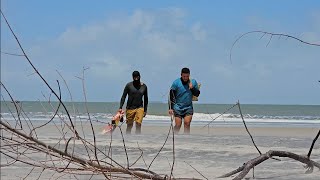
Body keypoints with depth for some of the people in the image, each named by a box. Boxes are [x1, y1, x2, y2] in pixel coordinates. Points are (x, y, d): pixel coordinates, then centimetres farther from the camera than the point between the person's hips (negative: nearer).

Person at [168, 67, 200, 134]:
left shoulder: (193, 82, 3)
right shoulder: (176, 83, -5)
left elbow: (197, 94, 6)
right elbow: (171, 96, -4)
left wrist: (192, 88, -12)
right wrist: (170, 108, -8)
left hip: (188, 107, 2)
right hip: (178, 107, -2)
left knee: (187, 123, -13)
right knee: (178, 125, -5)